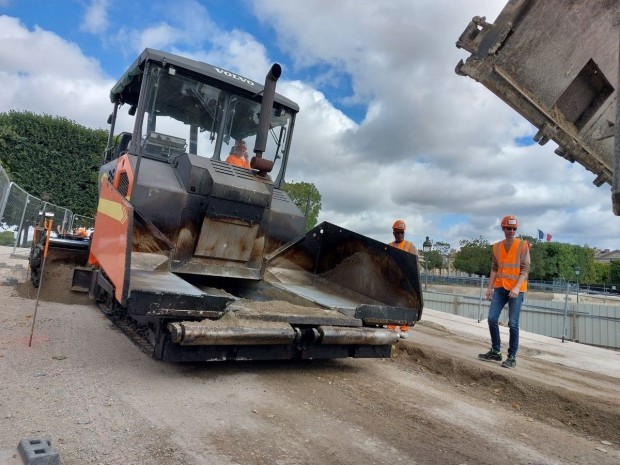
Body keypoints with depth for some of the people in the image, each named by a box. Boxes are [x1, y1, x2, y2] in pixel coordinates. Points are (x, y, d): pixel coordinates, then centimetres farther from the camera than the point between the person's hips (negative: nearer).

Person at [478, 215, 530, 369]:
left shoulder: (523, 245, -4)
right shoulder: (497, 247, 9)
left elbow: (525, 269, -8)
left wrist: (517, 287, -19)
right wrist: (490, 287, 6)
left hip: (516, 290, -4)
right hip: (500, 288, 5)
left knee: (513, 324, -3)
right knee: (492, 319, 1)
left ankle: (512, 357, 7)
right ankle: (496, 352, 15)